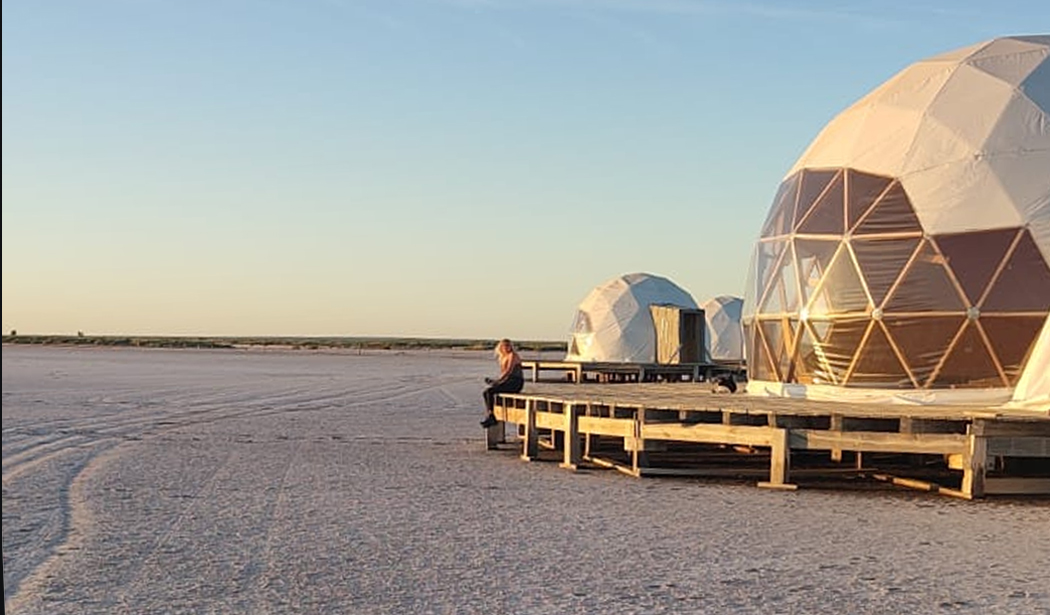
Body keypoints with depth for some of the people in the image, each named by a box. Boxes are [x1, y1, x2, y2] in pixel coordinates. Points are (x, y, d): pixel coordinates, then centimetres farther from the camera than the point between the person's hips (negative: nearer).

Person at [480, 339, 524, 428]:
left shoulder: (512, 355, -7)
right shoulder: (502, 357, 18)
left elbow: (509, 370, -18)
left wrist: (497, 381, -19)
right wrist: (496, 380, 1)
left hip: (516, 383, -9)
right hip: (507, 382, 9)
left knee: (490, 391, -22)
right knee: (485, 393, -7)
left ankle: (491, 418, -16)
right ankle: (489, 416, -16)